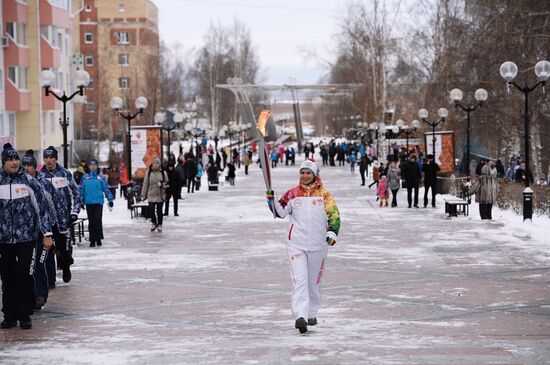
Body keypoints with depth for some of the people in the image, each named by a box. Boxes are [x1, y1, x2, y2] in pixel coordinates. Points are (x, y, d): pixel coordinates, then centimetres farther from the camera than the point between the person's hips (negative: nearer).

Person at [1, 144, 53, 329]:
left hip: (26, 238, -2)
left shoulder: (30, 182, 0)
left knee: (25, 278, -3)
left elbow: (42, 208, 1)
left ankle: (24, 315, 5)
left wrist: (47, 234, -3)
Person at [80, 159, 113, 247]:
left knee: (98, 220, -12)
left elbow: (106, 189, 6)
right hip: (88, 202, 2)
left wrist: (110, 200, 2)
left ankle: (98, 239, 1)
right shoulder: (85, 177, 9)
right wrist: (81, 201, 7)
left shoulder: (101, 177, 5)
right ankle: (92, 240, 11)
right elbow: (82, 189, 12)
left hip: (98, 201, -2)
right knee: (91, 222, 5)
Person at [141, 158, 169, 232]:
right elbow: (145, 184, 4)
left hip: (160, 195, 0)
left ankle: (159, 225, 19)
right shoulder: (149, 173, 1)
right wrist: (143, 194, 3)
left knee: (159, 211, 4)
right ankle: (153, 223, 23)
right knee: (151, 210, -1)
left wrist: (162, 184, -15)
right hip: (151, 195, 0)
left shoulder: (163, 173, 1)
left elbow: (167, 183, 7)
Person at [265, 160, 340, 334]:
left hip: (318, 244, 1)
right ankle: (300, 316, -22)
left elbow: (334, 215, 1)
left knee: (314, 281, 13)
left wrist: (332, 233, -13)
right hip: (296, 244, -1)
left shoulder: (324, 194, 3)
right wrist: (271, 200, -12)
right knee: (299, 280, -13)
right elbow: (280, 212, 5)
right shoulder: (293, 194, 5)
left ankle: (311, 314, 29)